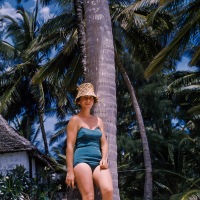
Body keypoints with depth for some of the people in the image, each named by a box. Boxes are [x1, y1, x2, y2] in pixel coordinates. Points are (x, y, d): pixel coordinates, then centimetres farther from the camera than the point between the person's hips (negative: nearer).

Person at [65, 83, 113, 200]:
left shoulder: (98, 120, 20)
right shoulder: (75, 120, 4)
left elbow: (104, 143, 18)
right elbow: (70, 146, -2)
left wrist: (104, 159, -4)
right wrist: (70, 171, -9)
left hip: (98, 162, 5)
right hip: (81, 161, -4)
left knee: (108, 190, -23)